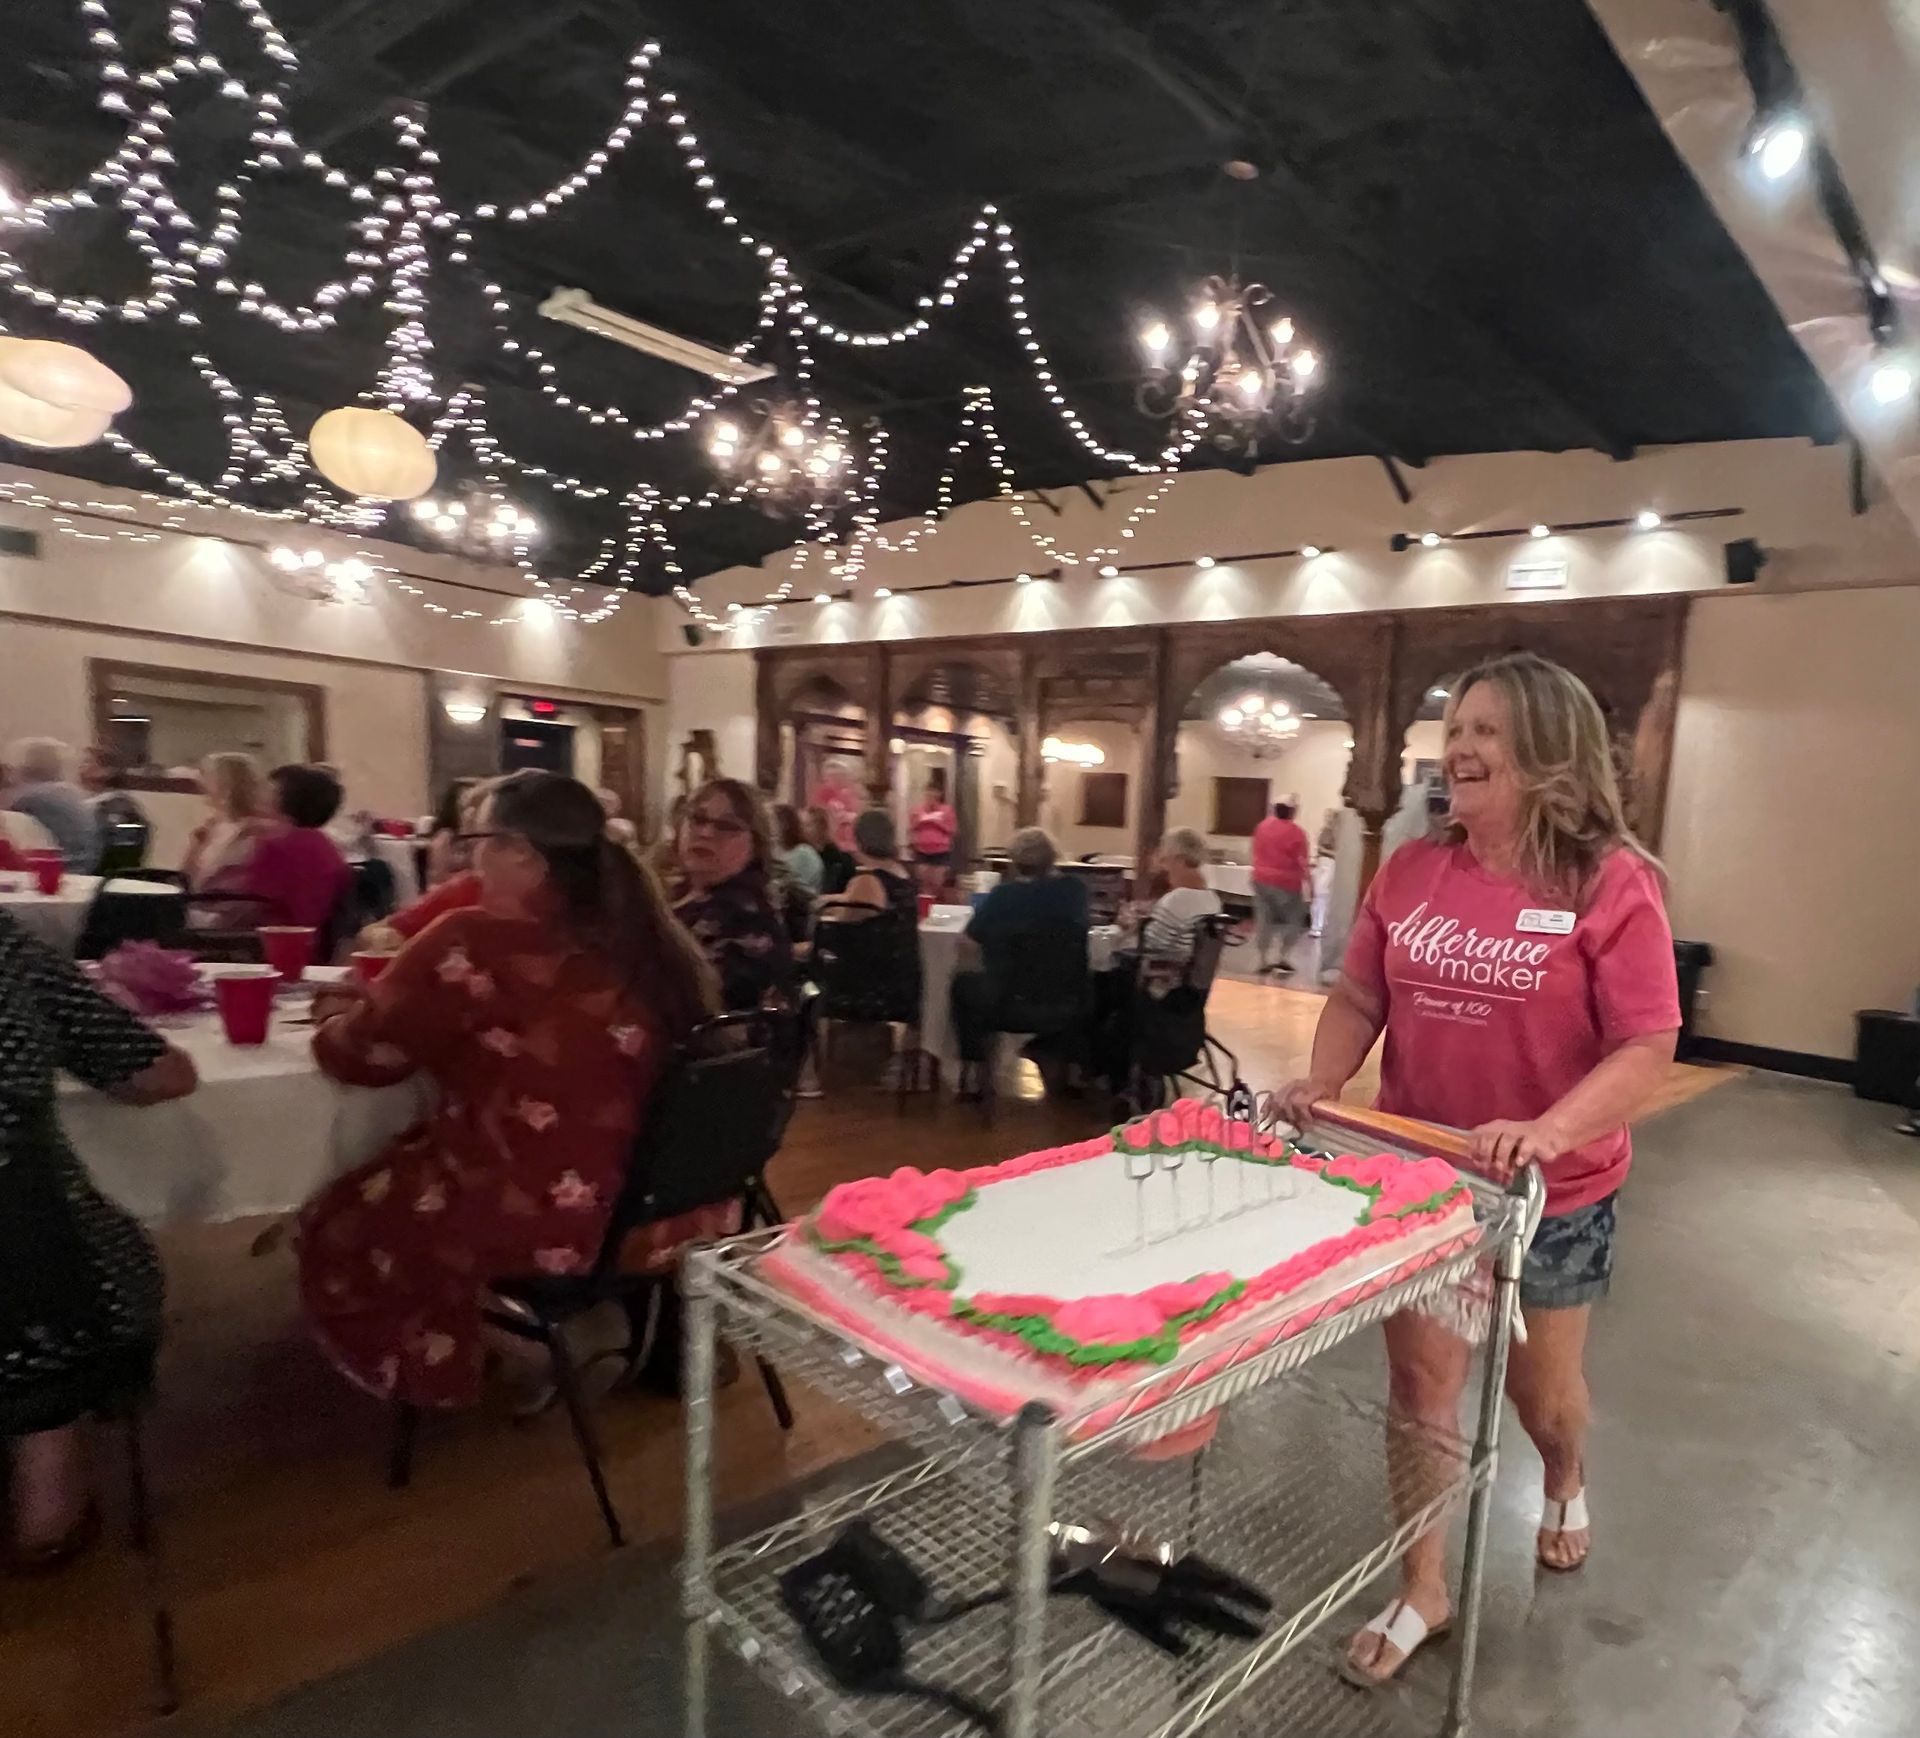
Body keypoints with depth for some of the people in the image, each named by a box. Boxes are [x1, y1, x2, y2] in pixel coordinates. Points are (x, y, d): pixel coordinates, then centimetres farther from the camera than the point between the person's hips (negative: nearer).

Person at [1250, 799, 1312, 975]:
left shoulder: (1262, 826, 4)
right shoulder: (1296, 831, -13)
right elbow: (1303, 862, -14)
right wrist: (1309, 882, -7)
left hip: (1262, 880, 5)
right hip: (1286, 883, -5)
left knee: (1263, 920, 9)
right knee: (1294, 920, 11)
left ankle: (1264, 961, 10)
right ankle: (1282, 958, 5)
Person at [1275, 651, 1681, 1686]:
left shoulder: (1610, 881, -16)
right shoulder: (1411, 870, -4)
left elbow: (1648, 1046, -17)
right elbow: (1358, 999, 5)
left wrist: (1549, 1130, -31)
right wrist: (1321, 1083, -12)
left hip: (1552, 1194, -2)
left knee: (1538, 1387, 21)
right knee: (1420, 1382, 11)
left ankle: (1565, 1478, 57)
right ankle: (1423, 1590, 32)